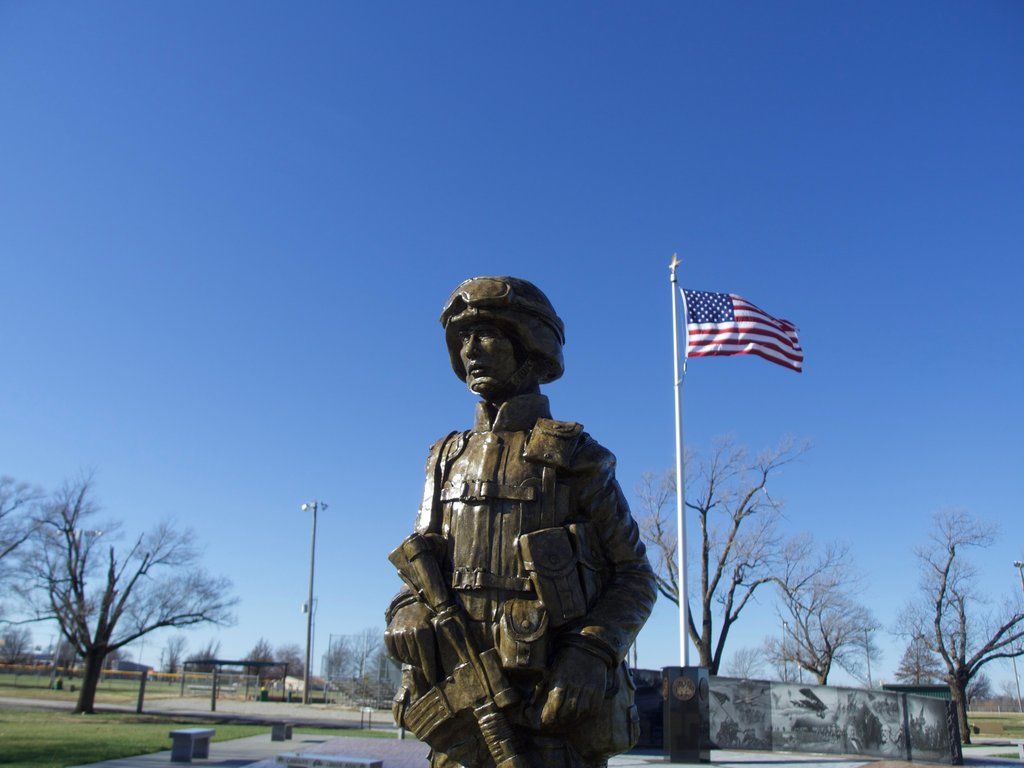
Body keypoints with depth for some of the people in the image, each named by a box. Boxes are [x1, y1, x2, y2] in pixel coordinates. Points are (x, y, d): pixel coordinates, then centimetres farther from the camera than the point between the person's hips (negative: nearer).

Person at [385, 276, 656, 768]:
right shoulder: (447, 460, 12)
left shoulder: (573, 459, -2)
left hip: (555, 707, -4)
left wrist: (591, 657, -15)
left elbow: (635, 578, 0)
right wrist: (408, 613, -5)